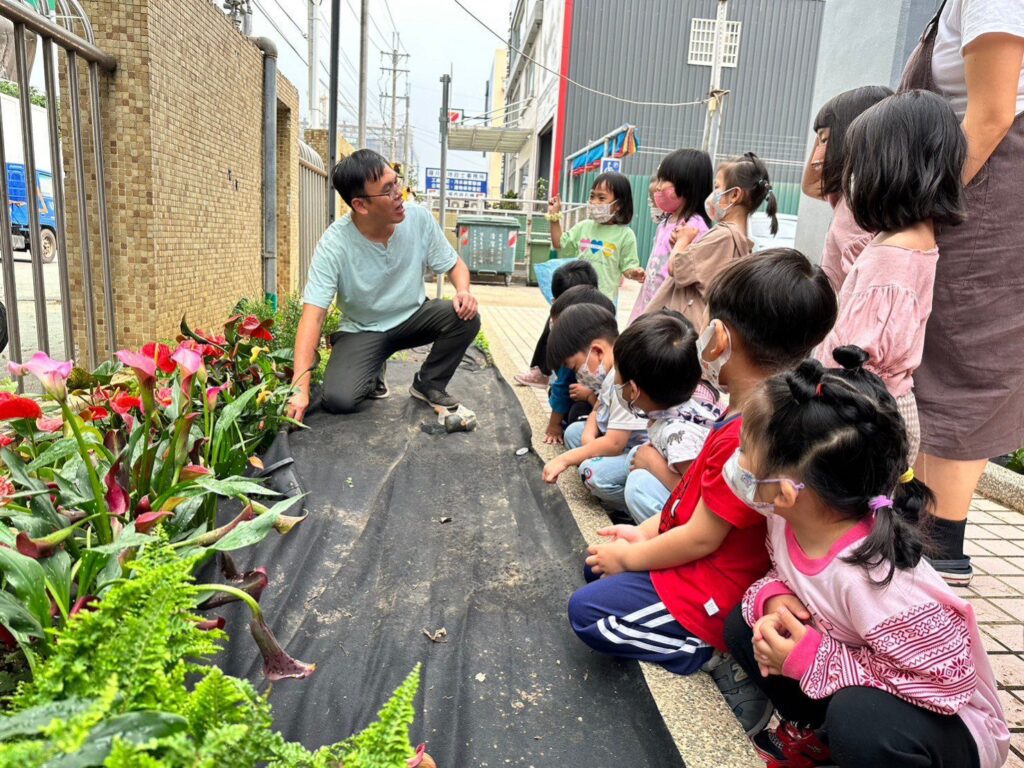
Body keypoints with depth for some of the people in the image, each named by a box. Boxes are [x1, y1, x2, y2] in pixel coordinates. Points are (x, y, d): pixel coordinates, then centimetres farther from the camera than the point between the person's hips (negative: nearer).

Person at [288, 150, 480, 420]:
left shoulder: (420, 218, -15)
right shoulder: (334, 244, -24)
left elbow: (453, 264, 0)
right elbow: (313, 316, -29)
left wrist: (463, 291, -26)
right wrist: (300, 389, -38)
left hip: (413, 317, 3)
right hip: (363, 330, -3)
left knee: (465, 317, -25)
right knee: (338, 399, -26)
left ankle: (428, 384, 1)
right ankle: (373, 372, 11)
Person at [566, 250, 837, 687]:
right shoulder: (751, 415, -2)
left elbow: (701, 538, -24)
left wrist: (630, 556, -9)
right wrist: (646, 532, 5)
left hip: (715, 597, -10)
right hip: (706, 565, 10)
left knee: (587, 611, -6)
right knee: (597, 567, 20)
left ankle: (709, 651, 1)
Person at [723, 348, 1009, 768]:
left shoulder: (870, 579, -37)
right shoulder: (790, 522, -15)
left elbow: (946, 681, -29)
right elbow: (783, 574, 5)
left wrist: (816, 660, -29)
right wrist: (772, 598, -19)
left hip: (943, 718, -6)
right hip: (856, 687, 7)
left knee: (858, 720, -37)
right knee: (743, 623, -5)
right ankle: (819, 733, 11)